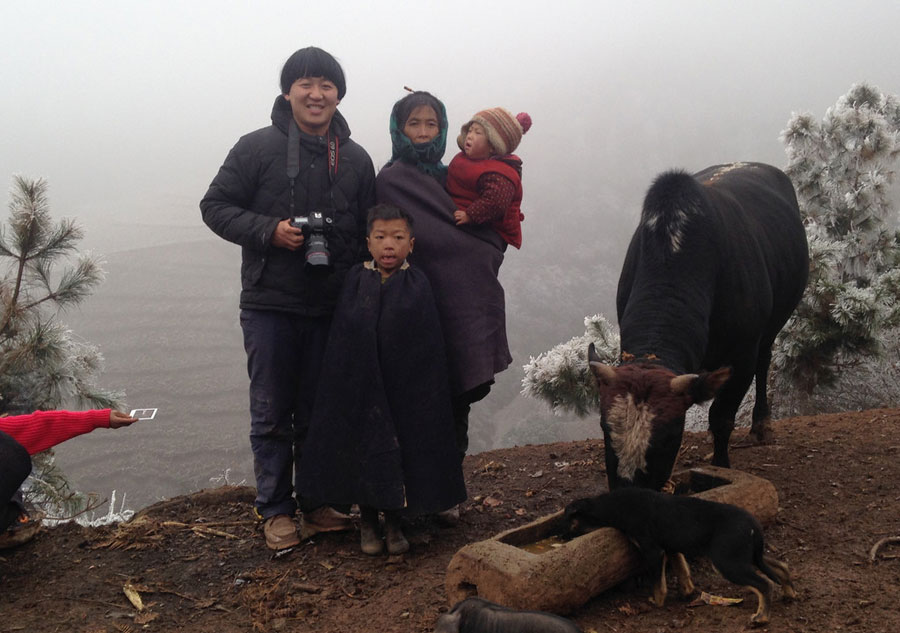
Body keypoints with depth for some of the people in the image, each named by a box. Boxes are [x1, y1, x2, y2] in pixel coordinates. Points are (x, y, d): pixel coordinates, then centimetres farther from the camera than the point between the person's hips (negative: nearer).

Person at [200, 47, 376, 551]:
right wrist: (269, 231, -15)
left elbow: (371, 230, 16)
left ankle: (318, 503, 26)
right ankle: (276, 510, 19)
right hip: (270, 305, -3)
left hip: (332, 309, 3)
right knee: (272, 413, 6)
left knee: (319, 411, 12)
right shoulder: (258, 147, -2)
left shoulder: (356, 159, 9)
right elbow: (216, 206, 0)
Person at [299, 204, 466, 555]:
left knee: (402, 447, 7)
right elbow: (339, 340, 2)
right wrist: (340, 383, -2)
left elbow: (429, 347, -2)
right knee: (362, 447, 8)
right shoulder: (356, 280, -1)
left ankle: (394, 522, 25)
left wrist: (426, 392, -5)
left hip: (405, 386, 0)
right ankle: (367, 522, 25)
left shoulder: (418, 284, -4)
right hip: (359, 385, 1)